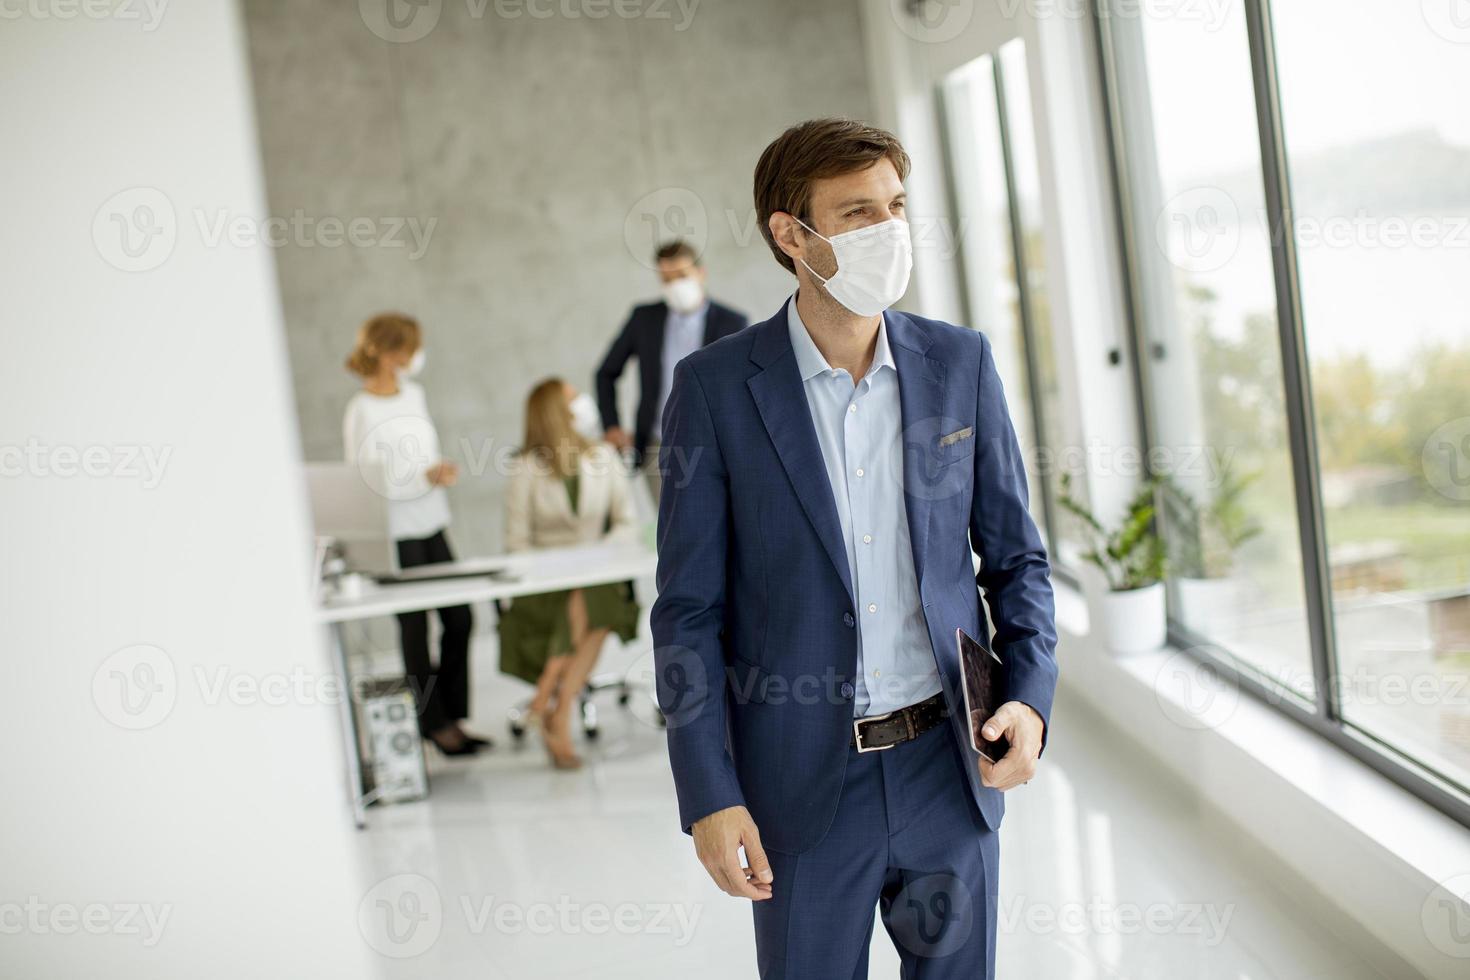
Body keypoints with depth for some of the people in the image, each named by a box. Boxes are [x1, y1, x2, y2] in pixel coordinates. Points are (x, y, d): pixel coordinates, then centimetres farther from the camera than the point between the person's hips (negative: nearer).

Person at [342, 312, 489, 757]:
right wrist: (426, 477, -22)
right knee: (414, 628, 2)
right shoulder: (362, 411, -15)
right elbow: (369, 484, -17)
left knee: (459, 619, 8)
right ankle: (434, 723, 15)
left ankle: (450, 716, 21)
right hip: (395, 535, -8)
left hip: (430, 526, 8)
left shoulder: (413, 394, 9)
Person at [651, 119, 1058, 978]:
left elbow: (1014, 554, 8)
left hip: (950, 765, 3)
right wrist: (709, 796, -10)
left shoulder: (961, 362, 1)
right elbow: (689, 608, -6)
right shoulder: (716, 388, -7)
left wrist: (1031, 698, -8)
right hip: (804, 780, -2)